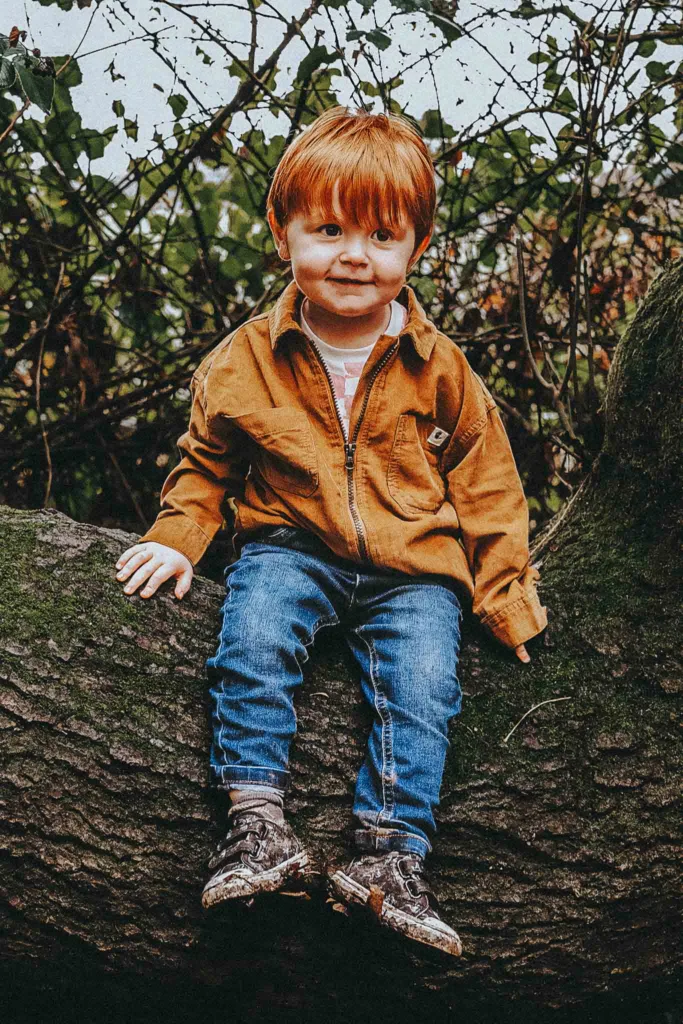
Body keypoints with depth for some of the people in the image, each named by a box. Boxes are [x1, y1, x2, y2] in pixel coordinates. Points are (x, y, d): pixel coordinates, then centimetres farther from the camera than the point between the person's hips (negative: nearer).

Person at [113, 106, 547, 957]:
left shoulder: (438, 368, 0)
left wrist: (504, 591, 6)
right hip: (292, 548, 0)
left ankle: (390, 853, -21)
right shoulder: (244, 361, 0)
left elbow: (483, 479, 10)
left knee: (422, 680, -24)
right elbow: (205, 462, 16)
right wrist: (177, 535, 1)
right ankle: (255, 816, -27)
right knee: (254, 635, -29)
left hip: (412, 564, 0)